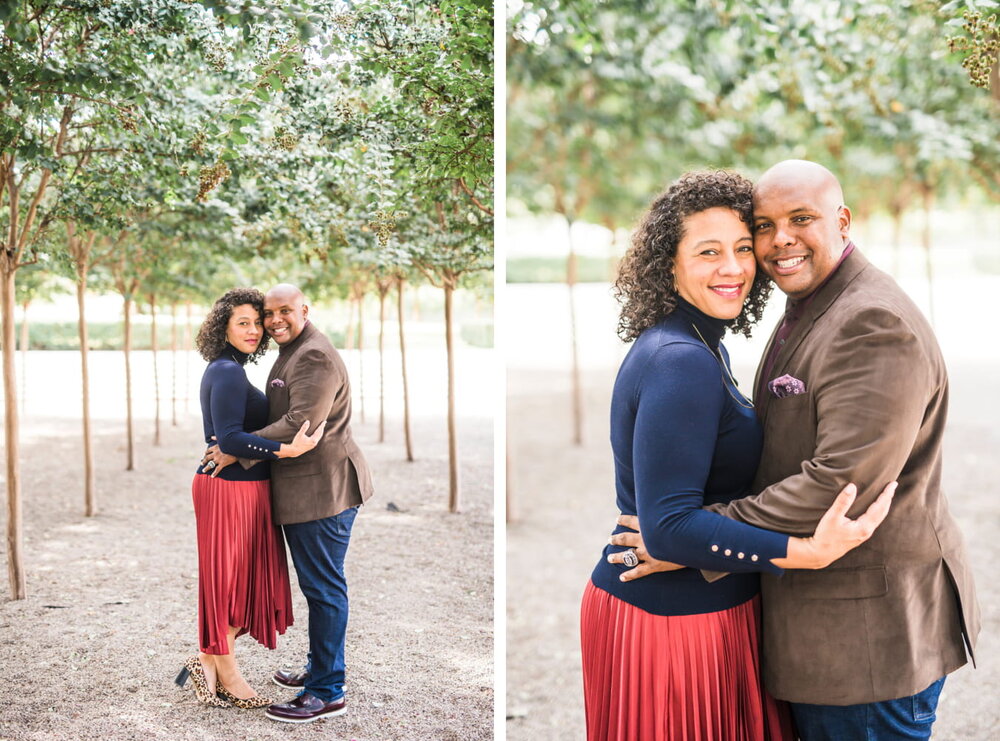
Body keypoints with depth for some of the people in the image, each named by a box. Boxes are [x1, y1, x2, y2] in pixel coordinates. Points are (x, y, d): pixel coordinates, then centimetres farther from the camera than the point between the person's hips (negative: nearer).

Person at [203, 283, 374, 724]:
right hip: (305, 488, 11)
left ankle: (327, 693, 2)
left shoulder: (314, 356, -16)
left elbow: (300, 425, -24)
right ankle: (319, 668, 32)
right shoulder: (291, 353, 19)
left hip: (322, 489, -11)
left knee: (324, 588, -5)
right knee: (318, 585, 19)